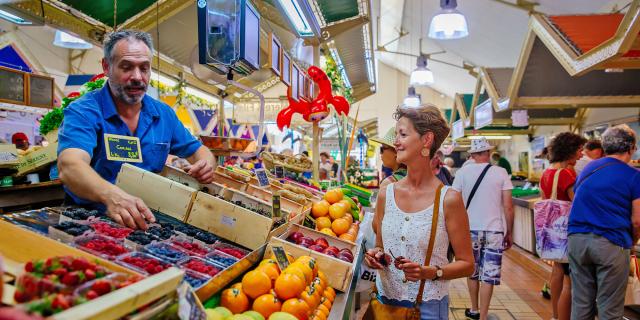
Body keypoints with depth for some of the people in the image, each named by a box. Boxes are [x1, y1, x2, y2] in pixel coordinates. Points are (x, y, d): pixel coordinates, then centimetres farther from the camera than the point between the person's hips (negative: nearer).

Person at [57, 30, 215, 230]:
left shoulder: (164, 114, 5)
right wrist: (111, 195, -49)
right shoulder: (83, 111, -11)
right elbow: (70, 167, -28)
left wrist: (206, 165, -11)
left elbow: (198, 150, 14)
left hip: (148, 218, 5)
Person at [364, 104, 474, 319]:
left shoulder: (448, 199, -12)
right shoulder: (386, 194, -1)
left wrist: (430, 272, -21)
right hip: (384, 300, 4)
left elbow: (466, 264, -6)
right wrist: (376, 255, -10)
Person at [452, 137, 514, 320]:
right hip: (494, 231, -1)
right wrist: (509, 233, 7)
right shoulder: (501, 173, -2)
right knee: (489, 276, 5)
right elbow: (508, 207, -3)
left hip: (470, 229, 1)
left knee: (472, 272, 17)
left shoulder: (462, 172, -2)